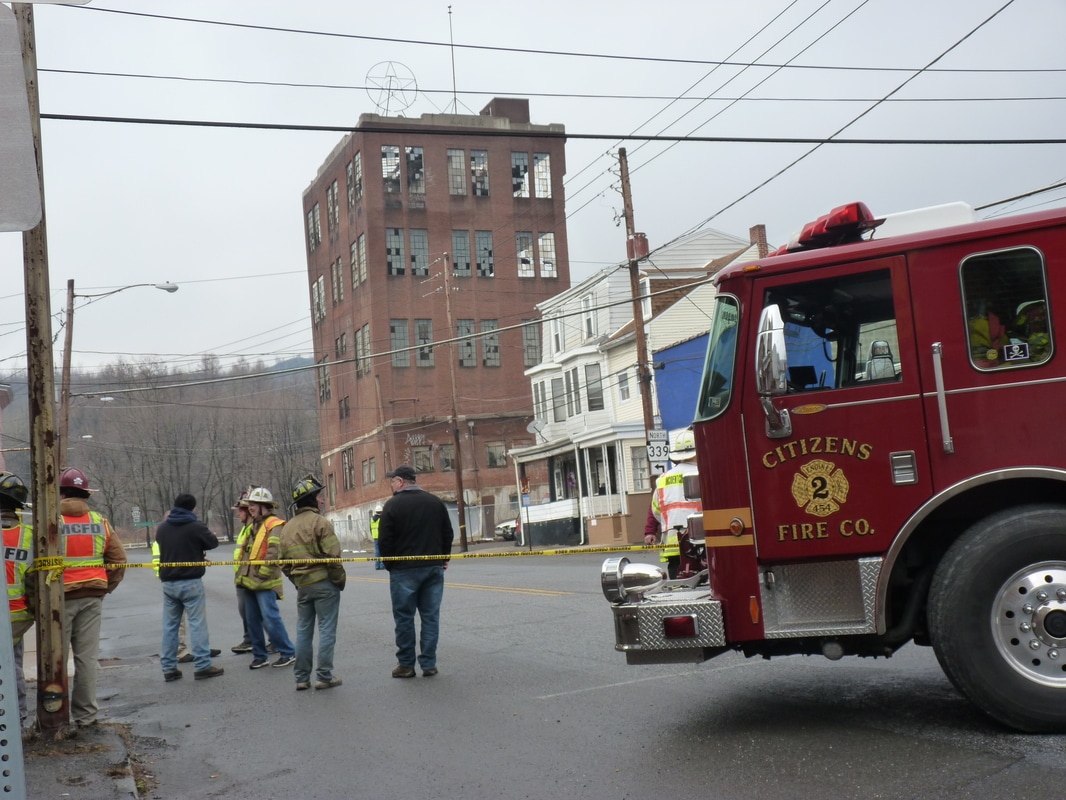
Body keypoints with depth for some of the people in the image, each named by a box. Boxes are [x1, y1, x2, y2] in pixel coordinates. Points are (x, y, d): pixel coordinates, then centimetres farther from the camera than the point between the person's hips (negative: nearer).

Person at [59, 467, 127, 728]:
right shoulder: (99, 522, 5)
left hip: (62, 596, -4)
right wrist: (107, 587, 15)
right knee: (87, 656, 9)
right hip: (92, 596, 4)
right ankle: (86, 714, 14)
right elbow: (118, 558, 6)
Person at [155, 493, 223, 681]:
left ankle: (169, 668, 11)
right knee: (197, 623, -3)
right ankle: (203, 666, -4)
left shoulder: (162, 527, 5)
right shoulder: (196, 526, -11)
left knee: (170, 625, 10)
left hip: (168, 582, 5)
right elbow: (213, 542, -2)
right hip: (190, 582, -5)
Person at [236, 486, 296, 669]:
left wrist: (262, 574, -20)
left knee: (270, 618, -11)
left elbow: (274, 553, -20)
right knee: (252, 620, 10)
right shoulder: (254, 525, 18)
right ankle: (259, 656, 19)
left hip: (265, 583, -9)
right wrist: (241, 573, 16)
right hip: (249, 581, 9)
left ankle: (288, 653, -2)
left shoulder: (274, 525, -11)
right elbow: (245, 551, 23)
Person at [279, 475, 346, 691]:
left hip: (302, 585, 6)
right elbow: (332, 556, -17)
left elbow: (284, 561, 11)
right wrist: (340, 579, -6)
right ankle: (324, 676, 1)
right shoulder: (320, 522, -12)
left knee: (303, 631, 12)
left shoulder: (287, 527, 10)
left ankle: (302, 678, 15)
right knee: (326, 630, 0)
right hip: (324, 583, -6)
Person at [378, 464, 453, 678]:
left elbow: (385, 540, -8)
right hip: (434, 568, 4)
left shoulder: (393, 505, -8)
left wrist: (390, 565, 5)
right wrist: (444, 558, 19)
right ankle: (429, 664, 8)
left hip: (404, 570, -4)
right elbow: (448, 534, 10)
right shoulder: (435, 502, 7)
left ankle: (406, 664, 9)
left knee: (404, 617, 5)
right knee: (430, 616, 7)